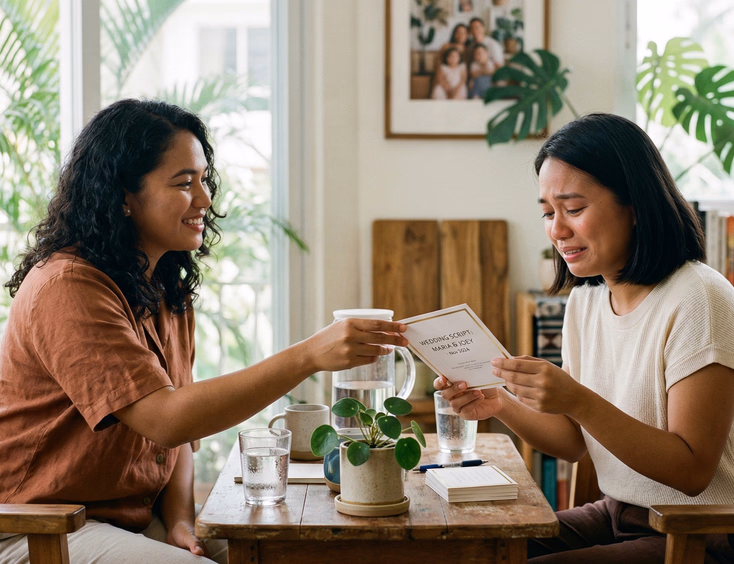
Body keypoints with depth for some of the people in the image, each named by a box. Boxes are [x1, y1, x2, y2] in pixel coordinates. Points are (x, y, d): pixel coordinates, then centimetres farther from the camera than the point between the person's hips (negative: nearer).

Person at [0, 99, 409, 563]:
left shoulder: (168, 292, 10)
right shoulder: (67, 288, -20)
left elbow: (177, 437, 11)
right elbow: (167, 421, -28)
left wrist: (180, 523, -7)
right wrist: (309, 356, -32)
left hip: (139, 520, 8)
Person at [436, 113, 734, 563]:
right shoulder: (584, 300, 6)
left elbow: (693, 471, -21)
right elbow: (576, 442, 10)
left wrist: (579, 402, -30)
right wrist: (502, 405, -8)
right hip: (616, 517, 7)